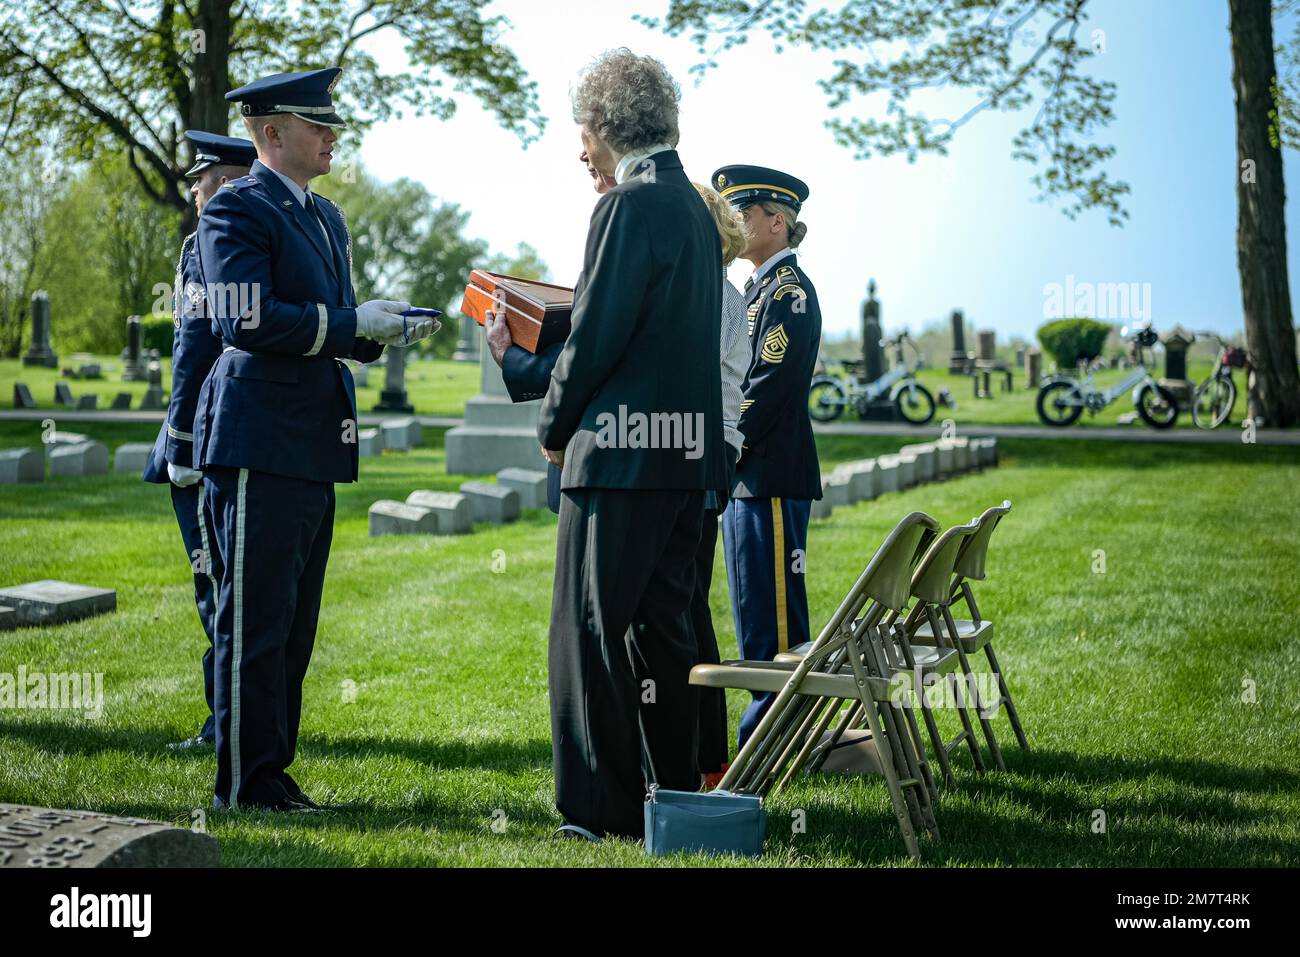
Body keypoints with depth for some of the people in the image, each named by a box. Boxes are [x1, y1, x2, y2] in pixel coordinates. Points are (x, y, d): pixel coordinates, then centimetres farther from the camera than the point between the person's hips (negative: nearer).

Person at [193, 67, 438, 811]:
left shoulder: (327, 218, 20)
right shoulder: (237, 210, -8)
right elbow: (246, 321, -19)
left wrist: (385, 329, 4)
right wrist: (353, 324, -16)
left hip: (314, 447, 9)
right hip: (260, 444, -9)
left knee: (293, 624, 13)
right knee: (255, 622, -3)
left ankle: (273, 769, 21)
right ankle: (245, 782, 4)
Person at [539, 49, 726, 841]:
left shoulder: (630, 205, -13)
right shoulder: (695, 207, 16)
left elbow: (597, 334, -15)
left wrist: (555, 427, -1)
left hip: (623, 449, -9)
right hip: (689, 452, 9)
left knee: (591, 628, -3)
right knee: (664, 625, 15)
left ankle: (602, 807, 0)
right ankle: (676, 792, 21)